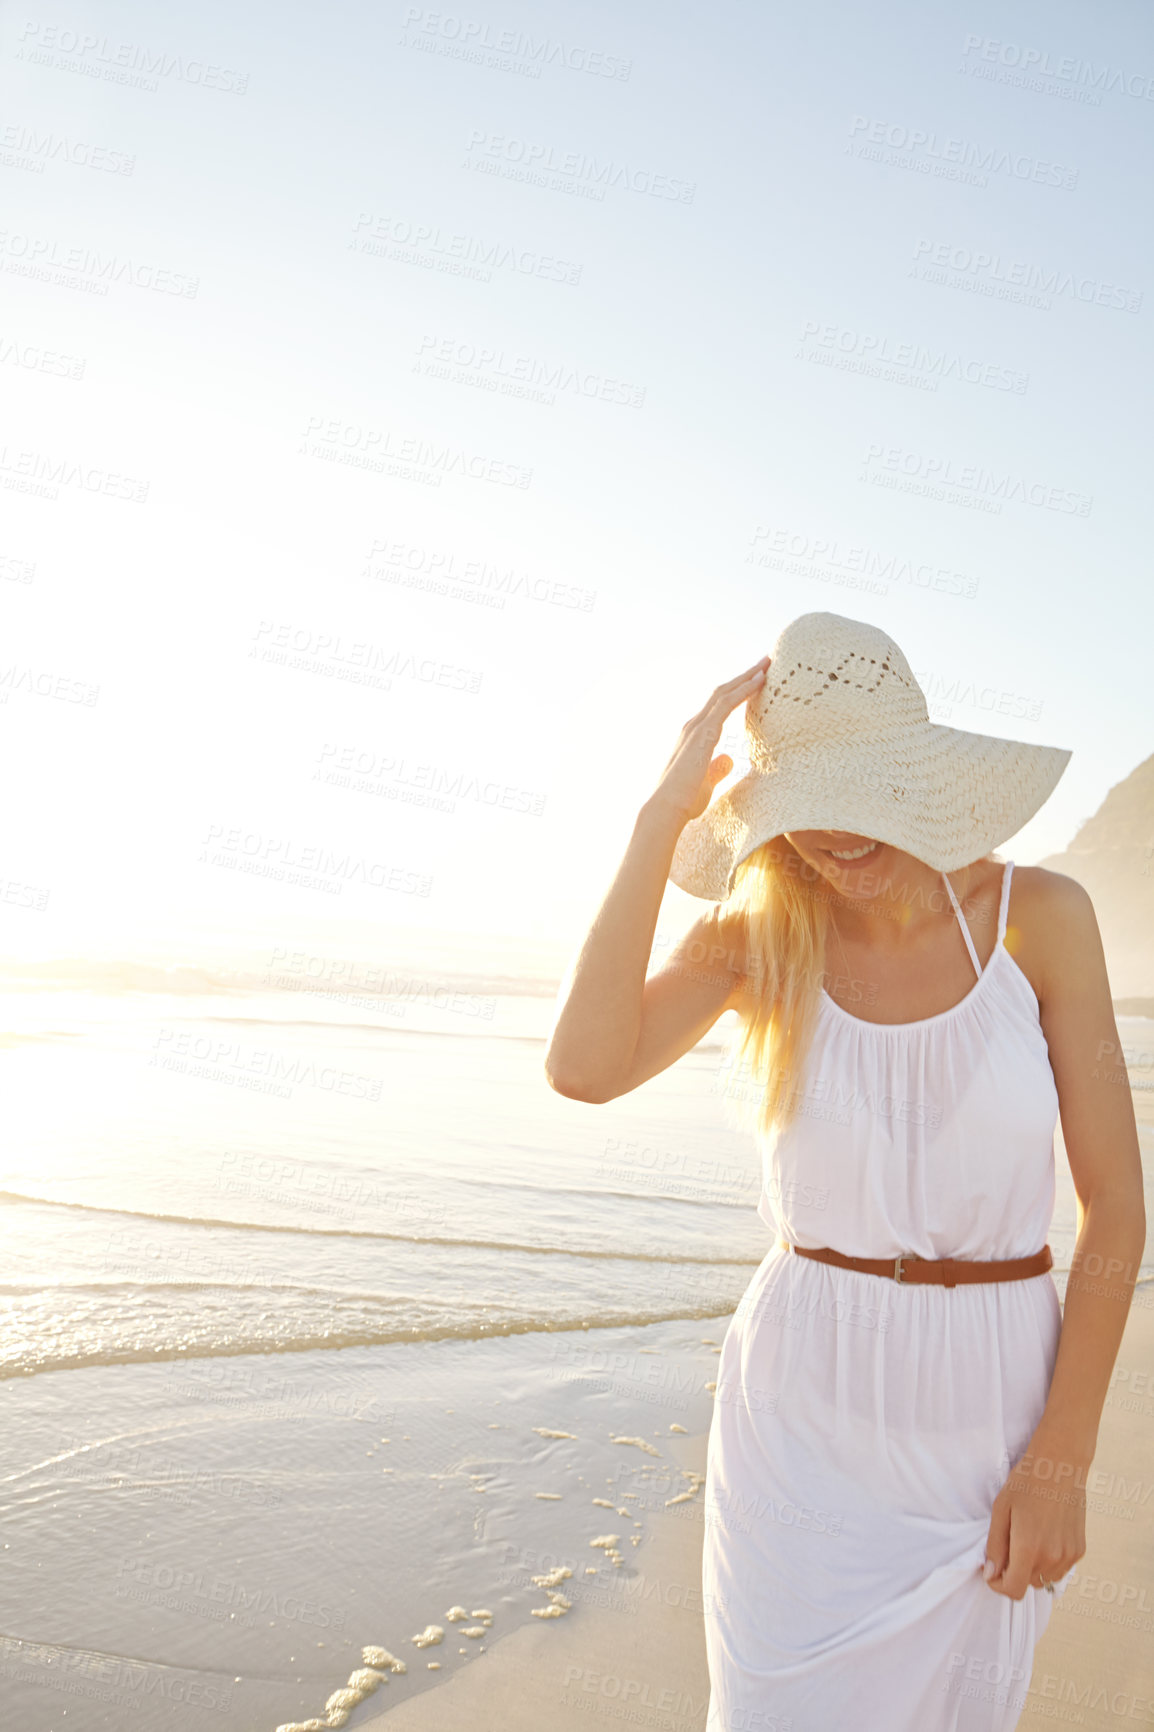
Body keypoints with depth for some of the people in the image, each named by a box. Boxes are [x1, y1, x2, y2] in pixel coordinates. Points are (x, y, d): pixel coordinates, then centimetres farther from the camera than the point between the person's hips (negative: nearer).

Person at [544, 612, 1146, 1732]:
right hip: (805, 1402, 0)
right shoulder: (751, 939, -7)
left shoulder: (1038, 916, -8)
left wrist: (1061, 1461, -8)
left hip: (989, 1400, 1)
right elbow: (583, 1068, -26)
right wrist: (665, 813, -24)